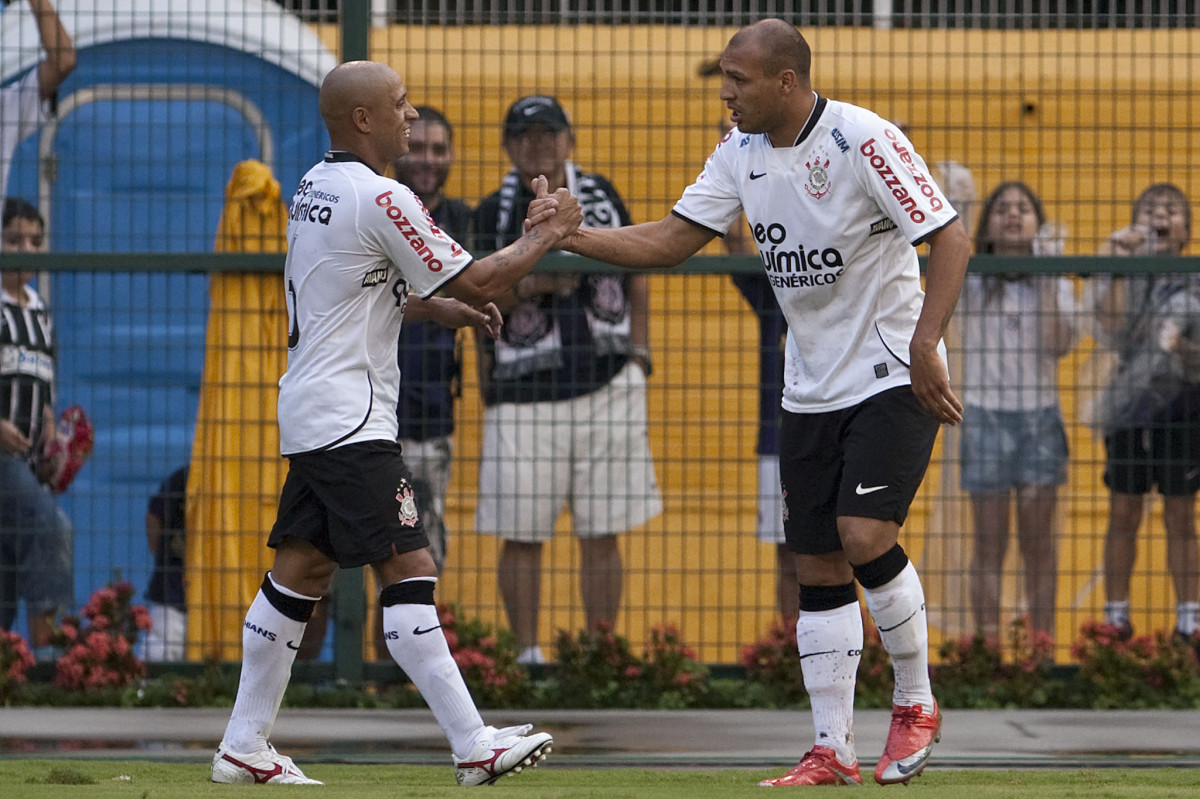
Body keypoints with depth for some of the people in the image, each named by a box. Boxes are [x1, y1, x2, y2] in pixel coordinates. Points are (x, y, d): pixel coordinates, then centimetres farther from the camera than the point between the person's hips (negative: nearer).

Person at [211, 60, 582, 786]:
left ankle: (245, 746, 14)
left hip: (308, 416, 10)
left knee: (300, 571, 12)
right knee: (409, 570, -11)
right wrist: (547, 234, 2)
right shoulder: (381, 199, -15)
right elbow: (475, 282, -11)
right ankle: (475, 746, -15)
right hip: (350, 422, -10)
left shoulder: (315, 188, 14)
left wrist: (432, 306, 16)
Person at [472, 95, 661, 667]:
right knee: (522, 534, -2)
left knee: (602, 533, 2)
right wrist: (533, 282, -17)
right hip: (523, 393, -2)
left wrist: (638, 352, 8)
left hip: (606, 383, 2)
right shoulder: (493, 212, 4)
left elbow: (637, 275, 17)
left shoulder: (602, 197, 11)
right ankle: (527, 656, 7)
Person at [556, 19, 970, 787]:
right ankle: (833, 752, 8)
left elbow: (951, 238, -16)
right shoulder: (742, 153, 4)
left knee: (865, 536, -20)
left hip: (893, 378, -7)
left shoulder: (864, 141, -17)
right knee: (818, 565, 4)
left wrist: (924, 344, -24)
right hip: (811, 390, 7)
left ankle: (917, 703, 1)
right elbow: (671, 239, 7)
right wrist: (573, 236, -8)